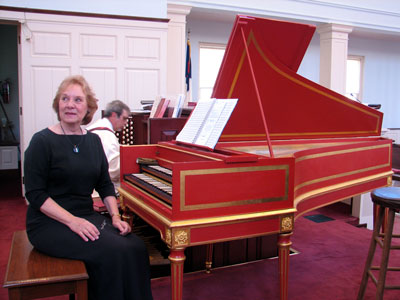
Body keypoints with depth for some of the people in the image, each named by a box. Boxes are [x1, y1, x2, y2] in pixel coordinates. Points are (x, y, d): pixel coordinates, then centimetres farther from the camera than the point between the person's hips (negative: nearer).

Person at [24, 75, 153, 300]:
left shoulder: (93, 141, 9)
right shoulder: (43, 141, -8)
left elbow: (105, 185, 13)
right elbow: (35, 194, -13)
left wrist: (115, 217, -2)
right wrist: (72, 221, -22)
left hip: (87, 218, 6)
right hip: (50, 224, -5)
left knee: (136, 247, -18)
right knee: (113, 252, -26)